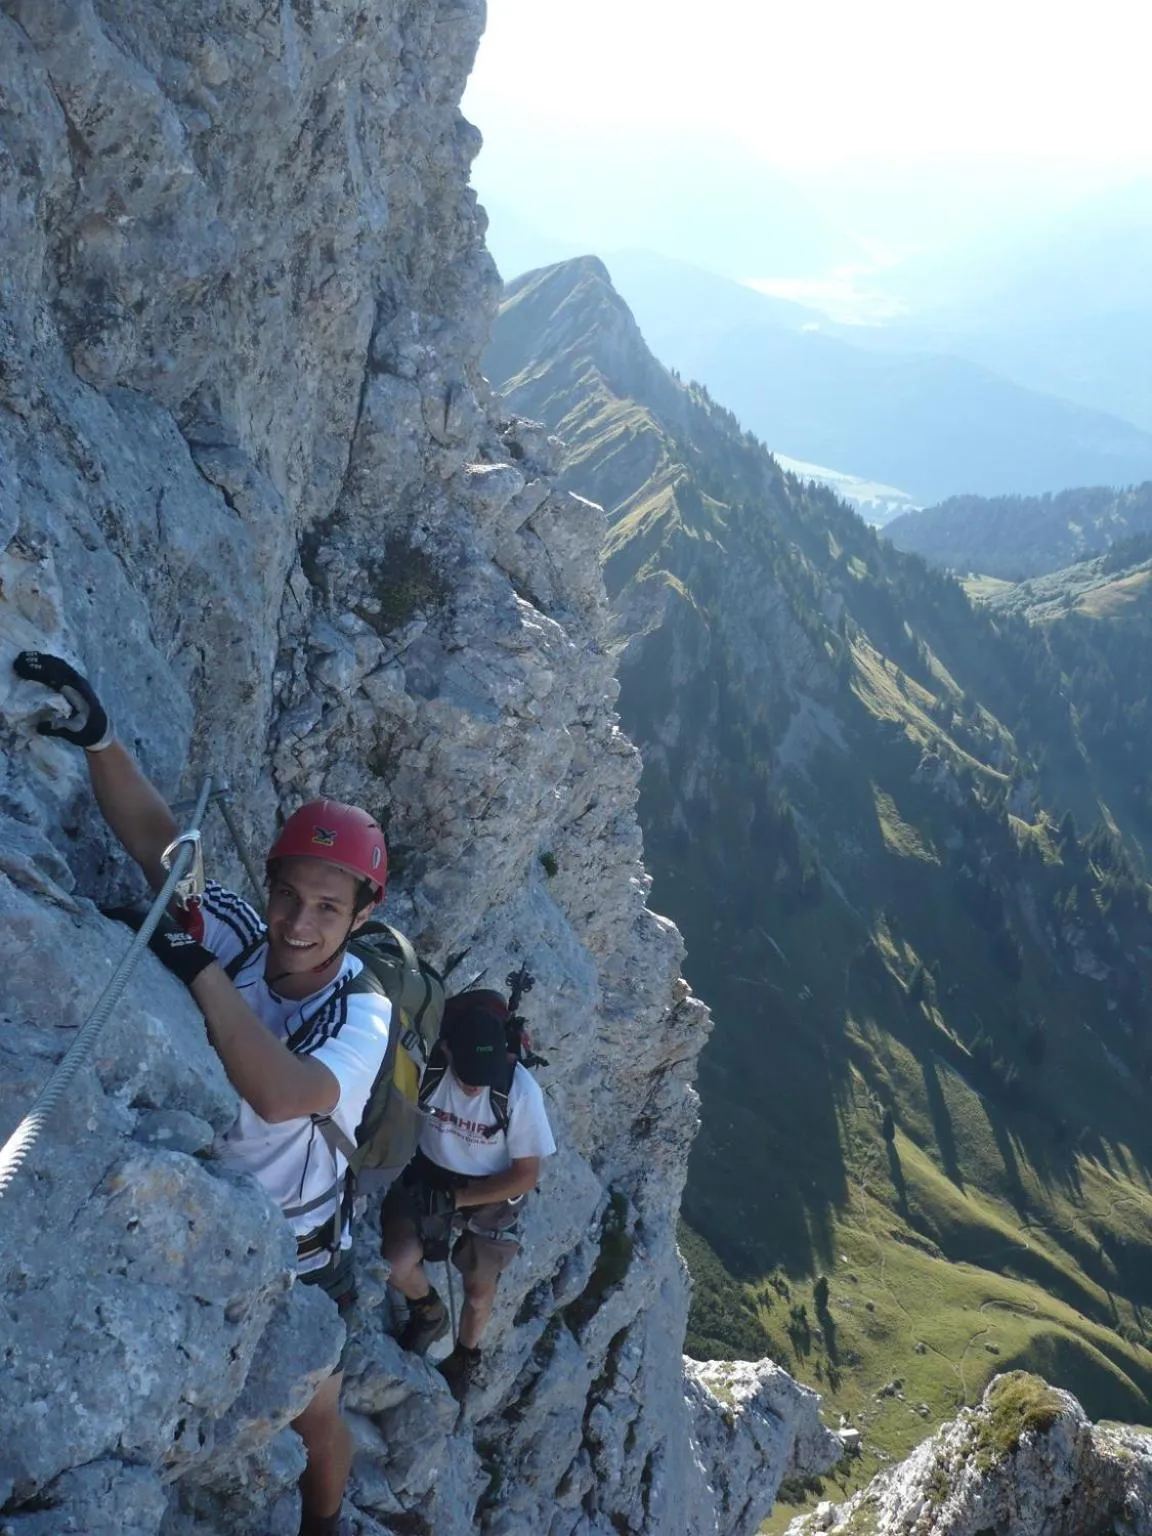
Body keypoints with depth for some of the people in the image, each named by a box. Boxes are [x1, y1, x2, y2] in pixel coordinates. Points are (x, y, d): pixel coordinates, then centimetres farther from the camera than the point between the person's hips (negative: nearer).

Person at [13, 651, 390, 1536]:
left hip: (298, 1259, -2)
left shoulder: (362, 1016, -26)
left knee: (314, 1419, 20)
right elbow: (159, 840, -22)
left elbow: (279, 1093, -44)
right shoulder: (238, 937, -16)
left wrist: (197, 967, -41)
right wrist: (99, 738, -37)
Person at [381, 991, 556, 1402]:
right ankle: (429, 1313, 16)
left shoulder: (520, 1090, -30)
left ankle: (465, 1359, 47)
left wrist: (455, 1198, -24)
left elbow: (526, 1175, -19)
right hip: (431, 1175, 1)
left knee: (478, 1294, 11)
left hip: (493, 1192, -1)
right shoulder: (425, 1067, -26)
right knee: (396, 1263, -20)